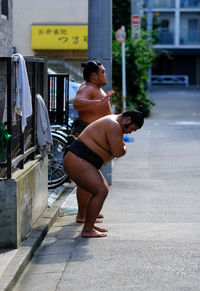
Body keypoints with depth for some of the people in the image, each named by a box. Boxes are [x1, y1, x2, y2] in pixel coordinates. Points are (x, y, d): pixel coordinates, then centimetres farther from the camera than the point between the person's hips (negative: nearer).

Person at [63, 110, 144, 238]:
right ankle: (87, 230, -9)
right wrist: (123, 147, 3)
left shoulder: (113, 124, 17)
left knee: (103, 189, 14)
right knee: (101, 191, -13)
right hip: (77, 161, -11)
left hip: (79, 161, 11)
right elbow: (118, 152, -18)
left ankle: (90, 225, 18)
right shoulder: (114, 126, -18)